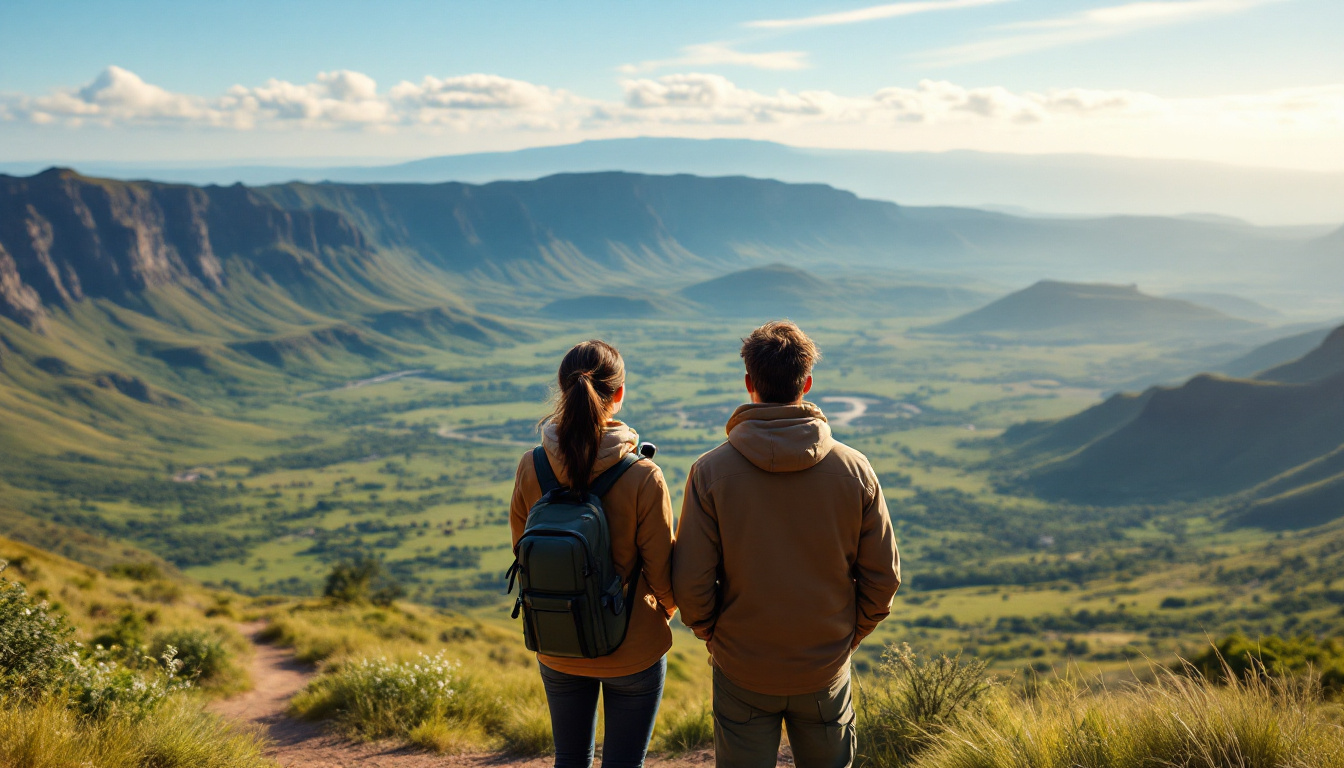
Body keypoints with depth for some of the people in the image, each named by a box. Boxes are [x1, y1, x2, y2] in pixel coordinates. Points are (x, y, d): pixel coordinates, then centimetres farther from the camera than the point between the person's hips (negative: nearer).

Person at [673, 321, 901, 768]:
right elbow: (883, 576, -5)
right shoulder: (853, 468, -11)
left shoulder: (711, 471, -15)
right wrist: (849, 635, 11)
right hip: (826, 669, 1)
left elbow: (690, 583, -14)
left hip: (741, 670, -1)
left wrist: (712, 634, 6)